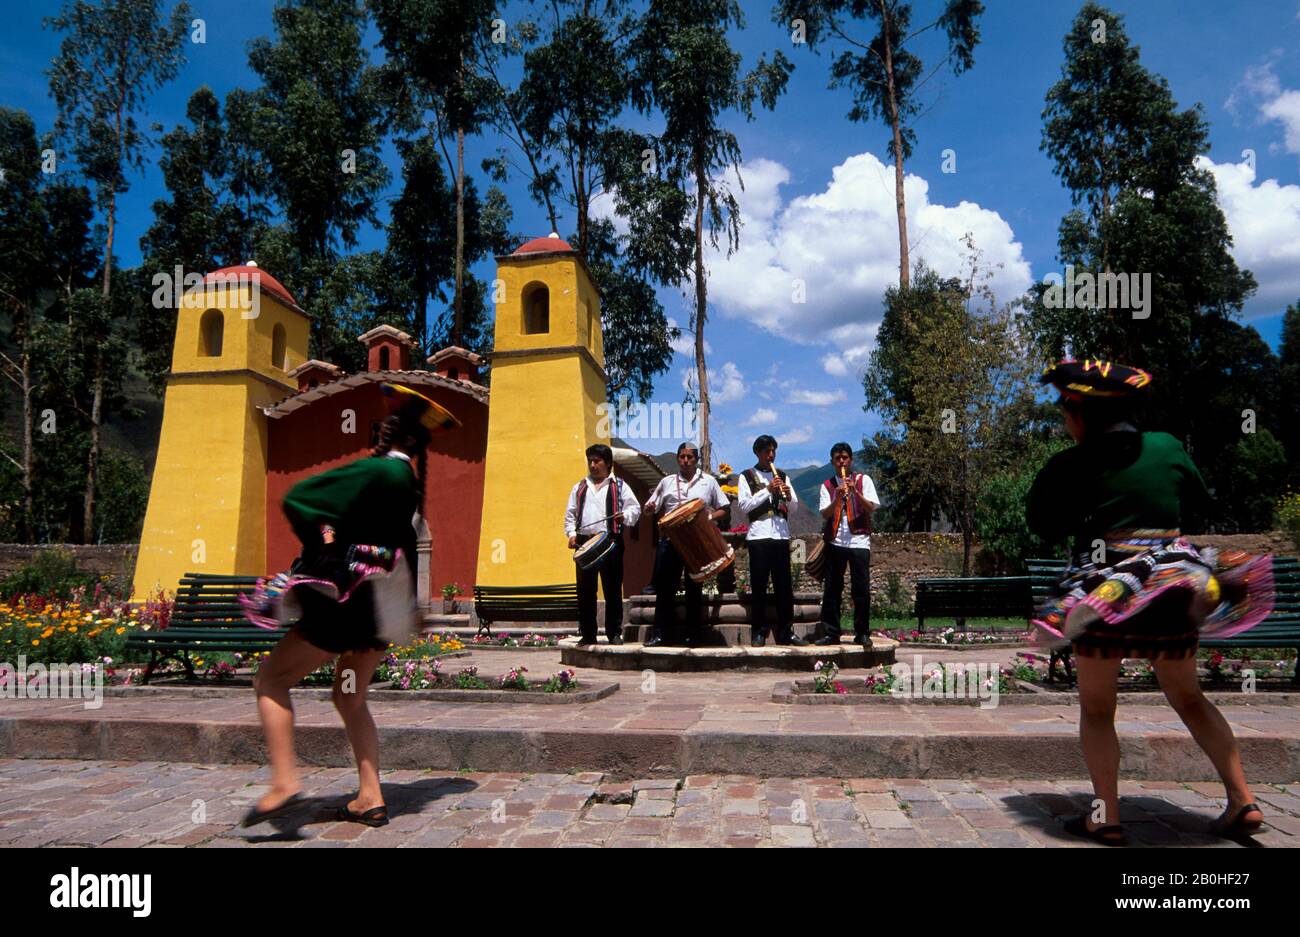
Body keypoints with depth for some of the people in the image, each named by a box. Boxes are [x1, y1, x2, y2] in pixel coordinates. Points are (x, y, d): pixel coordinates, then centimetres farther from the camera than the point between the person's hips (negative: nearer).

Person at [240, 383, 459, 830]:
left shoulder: (377, 471, -17)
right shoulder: (411, 481, 9)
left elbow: (296, 499, -15)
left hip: (346, 603, -9)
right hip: (380, 605, 9)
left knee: (271, 679, 7)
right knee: (350, 700, 19)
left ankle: (284, 780, -3)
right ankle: (370, 799, 16)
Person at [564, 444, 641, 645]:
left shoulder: (619, 486, 10)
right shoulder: (579, 488, 20)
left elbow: (635, 508, 5)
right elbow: (570, 514, 16)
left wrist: (625, 515, -16)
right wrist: (572, 533, 1)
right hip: (584, 541, 3)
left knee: (613, 589, -1)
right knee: (585, 591, 4)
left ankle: (614, 633, 6)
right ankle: (587, 634, 11)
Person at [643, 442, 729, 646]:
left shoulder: (708, 481, 8)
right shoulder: (667, 482, 12)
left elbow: (724, 509, 7)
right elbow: (653, 510, 14)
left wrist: (710, 517, -12)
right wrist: (650, 508, -10)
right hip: (670, 540, 1)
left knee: (694, 588, 5)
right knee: (664, 587, 0)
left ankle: (694, 635, 12)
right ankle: (661, 633, 6)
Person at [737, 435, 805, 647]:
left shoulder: (782, 476, 16)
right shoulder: (746, 476, 5)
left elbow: (794, 506, 12)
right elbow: (744, 505, -6)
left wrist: (788, 495, -10)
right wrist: (768, 490, -13)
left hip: (781, 534, 3)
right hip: (758, 534, -3)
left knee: (784, 585, 3)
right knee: (759, 585, -1)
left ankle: (786, 631, 9)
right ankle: (758, 632, 5)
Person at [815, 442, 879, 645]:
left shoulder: (863, 480, 6)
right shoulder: (827, 486, 9)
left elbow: (871, 508, -3)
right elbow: (825, 513, -3)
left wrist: (855, 491, -16)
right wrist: (838, 497, -19)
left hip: (859, 540, -1)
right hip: (835, 541, 2)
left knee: (861, 589, -2)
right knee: (831, 589, 3)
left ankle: (862, 633, 7)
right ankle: (831, 633, 9)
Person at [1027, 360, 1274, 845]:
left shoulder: (1072, 465, -10)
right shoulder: (1168, 447, 2)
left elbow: (1042, 523, -2)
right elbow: (1195, 500, 17)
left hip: (1106, 589, -4)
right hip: (1174, 584, 5)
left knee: (1096, 707, 9)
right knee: (1189, 699, 21)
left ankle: (1107, 817, 6)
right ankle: (1243, 801, 18)